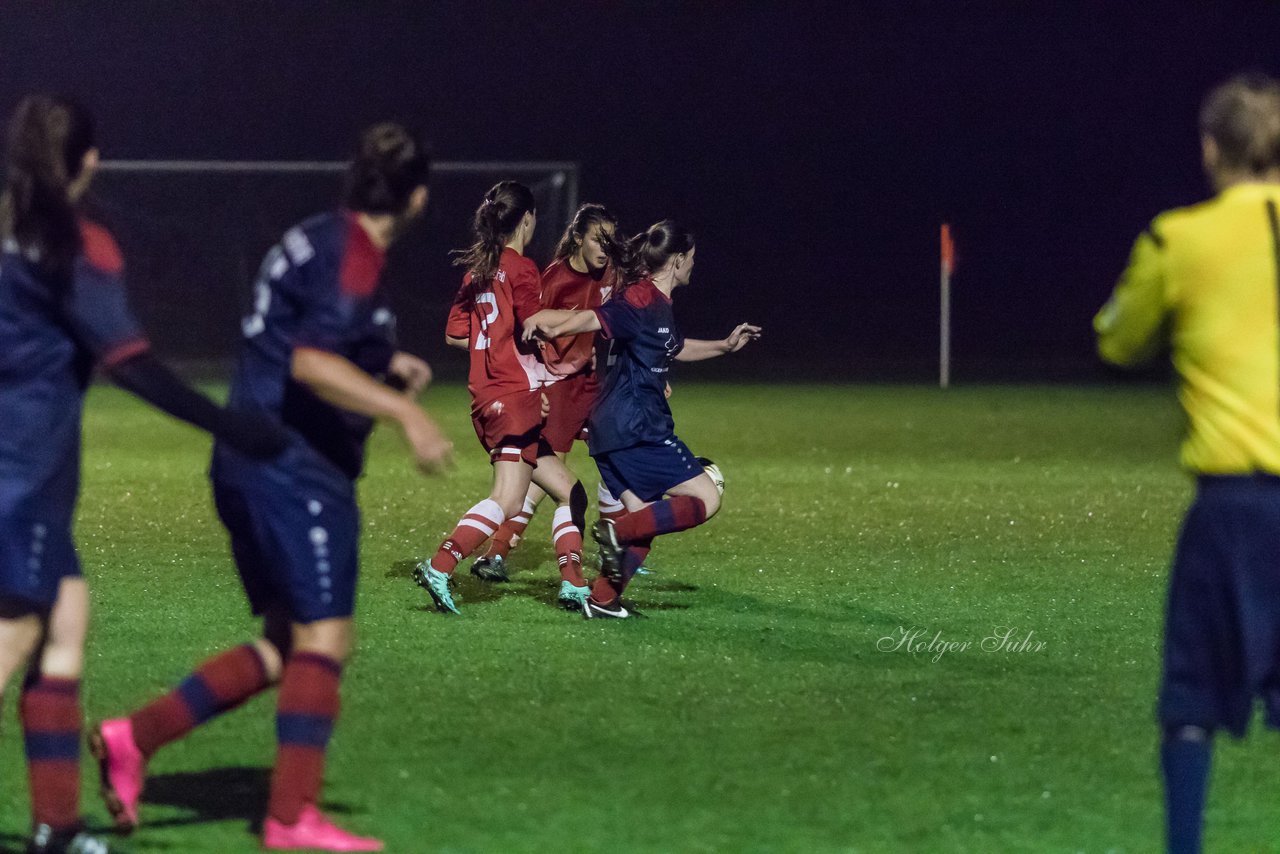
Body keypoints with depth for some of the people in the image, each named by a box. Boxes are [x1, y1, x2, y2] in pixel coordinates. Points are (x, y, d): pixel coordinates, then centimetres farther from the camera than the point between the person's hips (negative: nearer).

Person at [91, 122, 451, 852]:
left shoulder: (318, 240, 16)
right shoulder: (354, 257, -14)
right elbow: (311, 364, -28)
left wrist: (385, 364, 27)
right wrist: (405, 412, -32)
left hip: (253, 464, 10)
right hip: (298, 471, -10)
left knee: (286, 645, 13)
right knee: (323, 639, -6)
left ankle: (135, 739, 9)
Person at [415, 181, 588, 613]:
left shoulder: (477, 269, 14)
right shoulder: (520, 269, -9)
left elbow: (455, 334, 15)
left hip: (487, 397, 9)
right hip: (517, 395, -9)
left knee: (568, 492, 12)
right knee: (507, 501, -15)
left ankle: (572, 586, 6)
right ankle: (439, 567, -25)